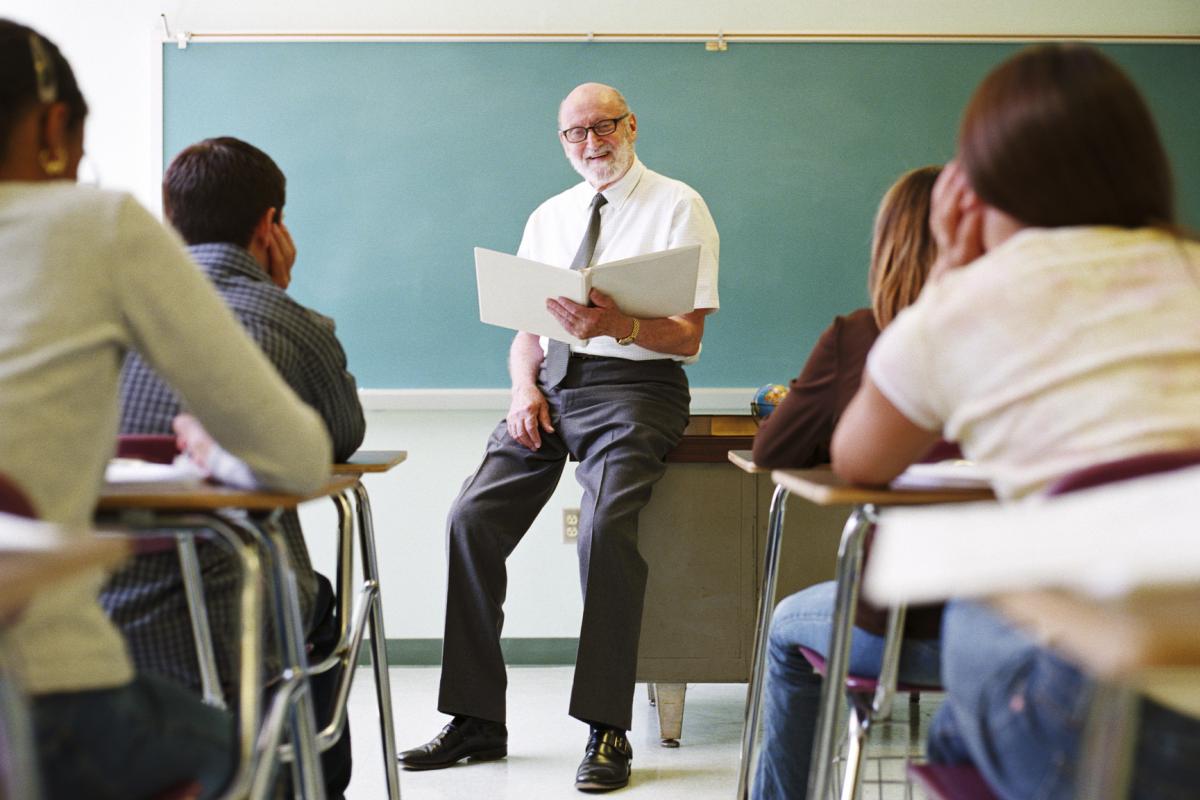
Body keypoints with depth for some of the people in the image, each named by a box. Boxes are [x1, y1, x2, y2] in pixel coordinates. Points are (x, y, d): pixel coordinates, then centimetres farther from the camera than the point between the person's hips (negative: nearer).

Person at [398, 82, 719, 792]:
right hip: (553, 383, 5)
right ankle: (477, 720, -7)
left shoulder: (678, 207, 3)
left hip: (634, 383, -5)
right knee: (474, 517, -15)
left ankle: (608, 731, -21)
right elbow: (524, 328, 18)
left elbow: (688, 337, -5)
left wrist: (618, 325, -24)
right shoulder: (548, 218, 20)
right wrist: (525, 385, -4)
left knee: (607, 523, -30)